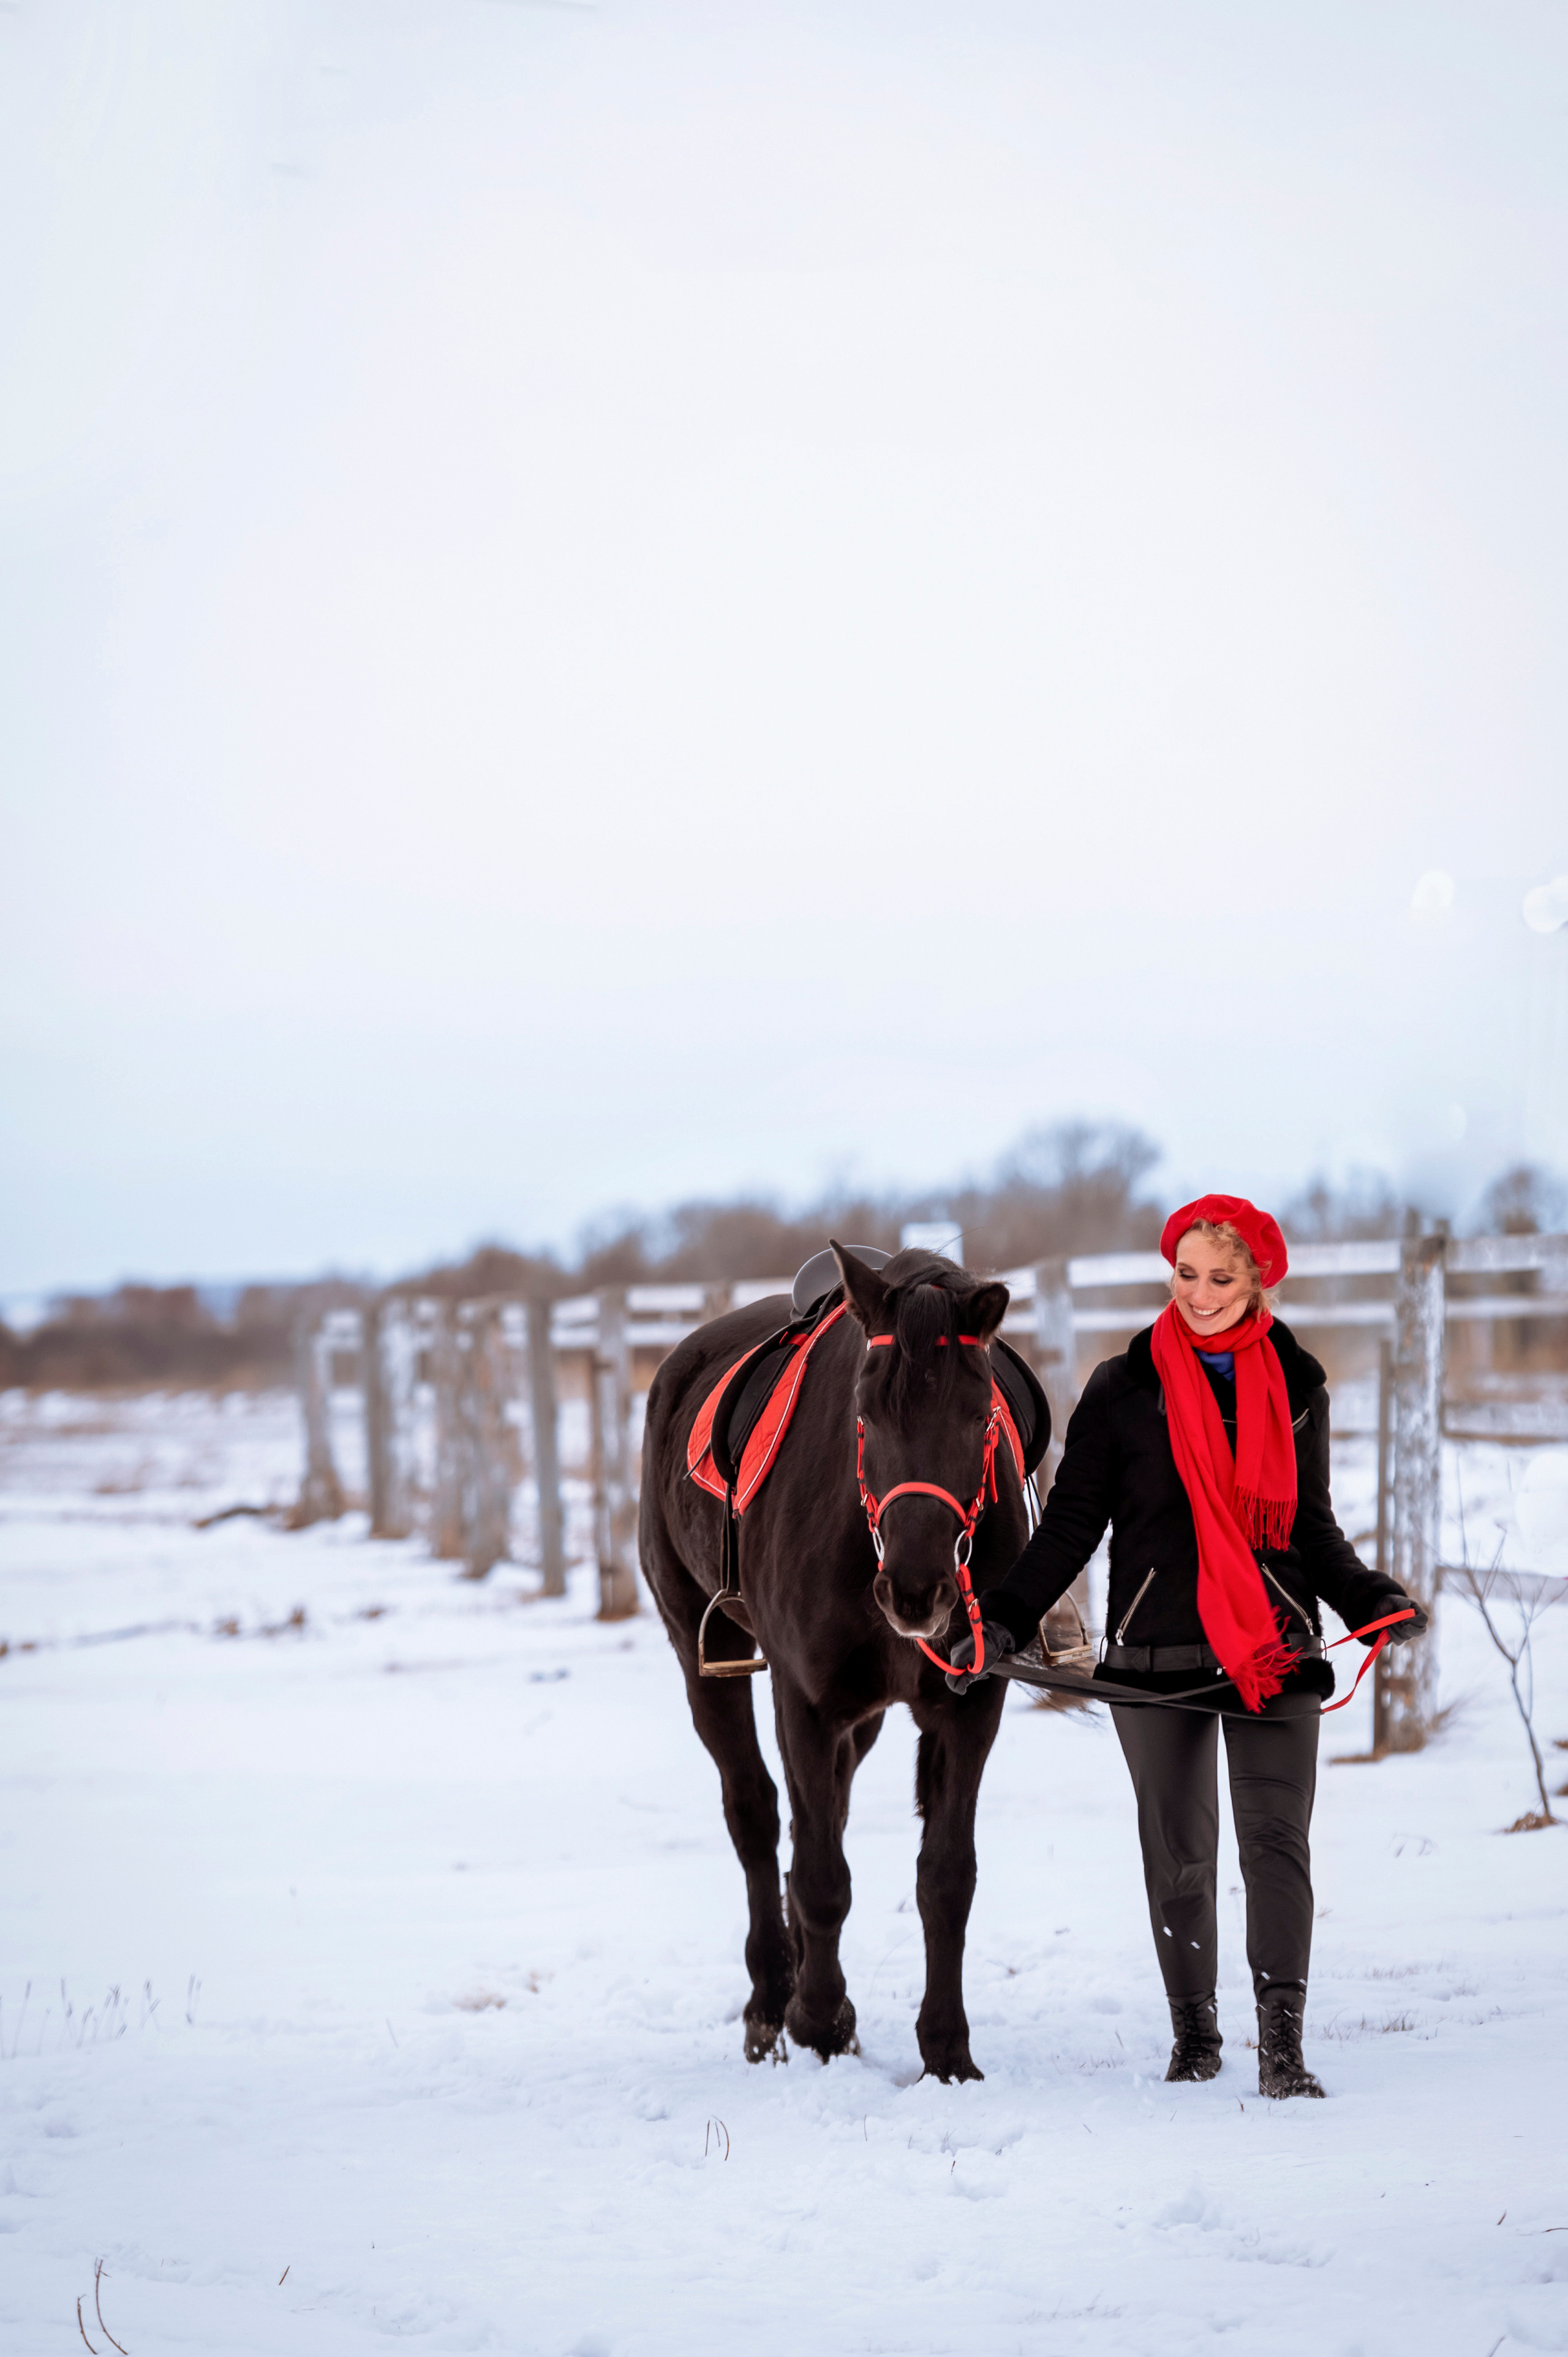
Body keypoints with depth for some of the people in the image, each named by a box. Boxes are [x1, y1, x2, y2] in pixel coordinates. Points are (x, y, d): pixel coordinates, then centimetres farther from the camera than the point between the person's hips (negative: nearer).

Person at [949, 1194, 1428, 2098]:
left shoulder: (1296, 1387, 7)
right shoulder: (1125, 1391, 0)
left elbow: (1315, 1529, 14)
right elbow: (1071, 1528, 2)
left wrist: (1375, 1601, -2)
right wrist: (1004, 1622, -9)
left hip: (1276, 1651, 1)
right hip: (1159, 1659, 0)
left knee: (1278, 1841, -9)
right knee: (1179, 1854, 6)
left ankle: (1283, 2045, -8)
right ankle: (1195, 2030, 22)